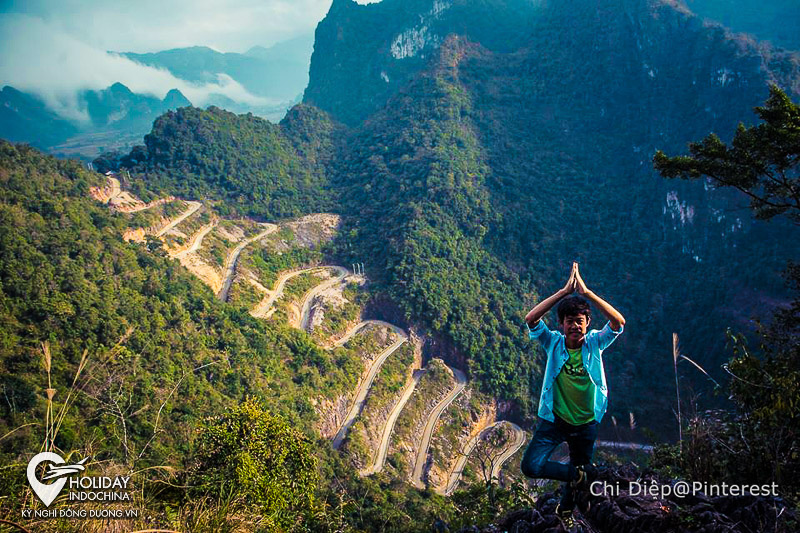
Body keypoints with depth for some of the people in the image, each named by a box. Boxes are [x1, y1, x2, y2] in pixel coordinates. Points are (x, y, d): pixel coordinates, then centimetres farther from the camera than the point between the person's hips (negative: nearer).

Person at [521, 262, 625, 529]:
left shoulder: (595, 343, -9)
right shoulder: (554, 343, -11)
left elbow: (619, 321, -26)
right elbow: (531, 319, -28)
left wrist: (586, 292, -32)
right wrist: (564, 291, -33)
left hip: (586, 422, 1)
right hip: (554, 419, -1)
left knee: (577, 469, 20)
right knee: (531, 465, -16)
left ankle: (565, 509, 52)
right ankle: (584, 474, 7)